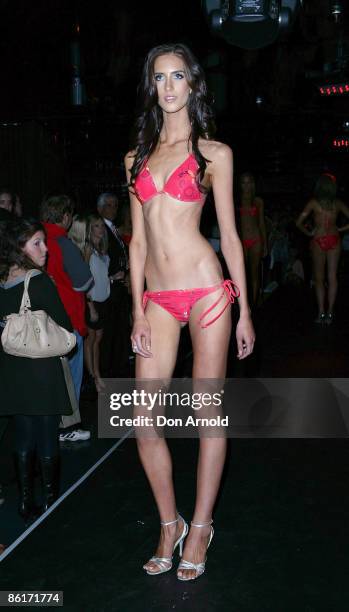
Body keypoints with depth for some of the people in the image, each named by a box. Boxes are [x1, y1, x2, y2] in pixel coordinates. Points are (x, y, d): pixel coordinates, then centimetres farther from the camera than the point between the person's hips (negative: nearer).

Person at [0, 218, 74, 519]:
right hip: (43, 372, -5)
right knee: (47, 441, 8)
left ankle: (26, 504, 23)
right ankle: (51, 502, 19)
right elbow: (64, 328, -12)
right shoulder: (39, 282, -17)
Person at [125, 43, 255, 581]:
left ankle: (200, 526, 21)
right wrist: (138, 311, 4)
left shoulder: (213, 152, 4)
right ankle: (169, 524, 22)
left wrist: (245, 312, 1)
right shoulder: (137, 157, 14)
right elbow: (138, 241, 11)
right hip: (157, 299, 4)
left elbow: (229, 235, 2)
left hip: (206, 291, -3)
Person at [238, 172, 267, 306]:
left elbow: (262, 223, 12)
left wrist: (265, 244, 8)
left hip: (255, 240, 1)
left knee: (254, 273, 3)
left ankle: (254, 304, 8)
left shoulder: (258, 201, 10)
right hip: (241, 240, -1)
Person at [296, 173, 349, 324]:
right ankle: (329, 313, 6)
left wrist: (309, 233, 7)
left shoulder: (313, 202, -5)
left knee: (319, 278, 6)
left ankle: (321, 313, 4)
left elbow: (299, 223, -8)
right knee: (332, 276, 5)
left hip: (318, 241, -2)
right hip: (334, 240, 2)